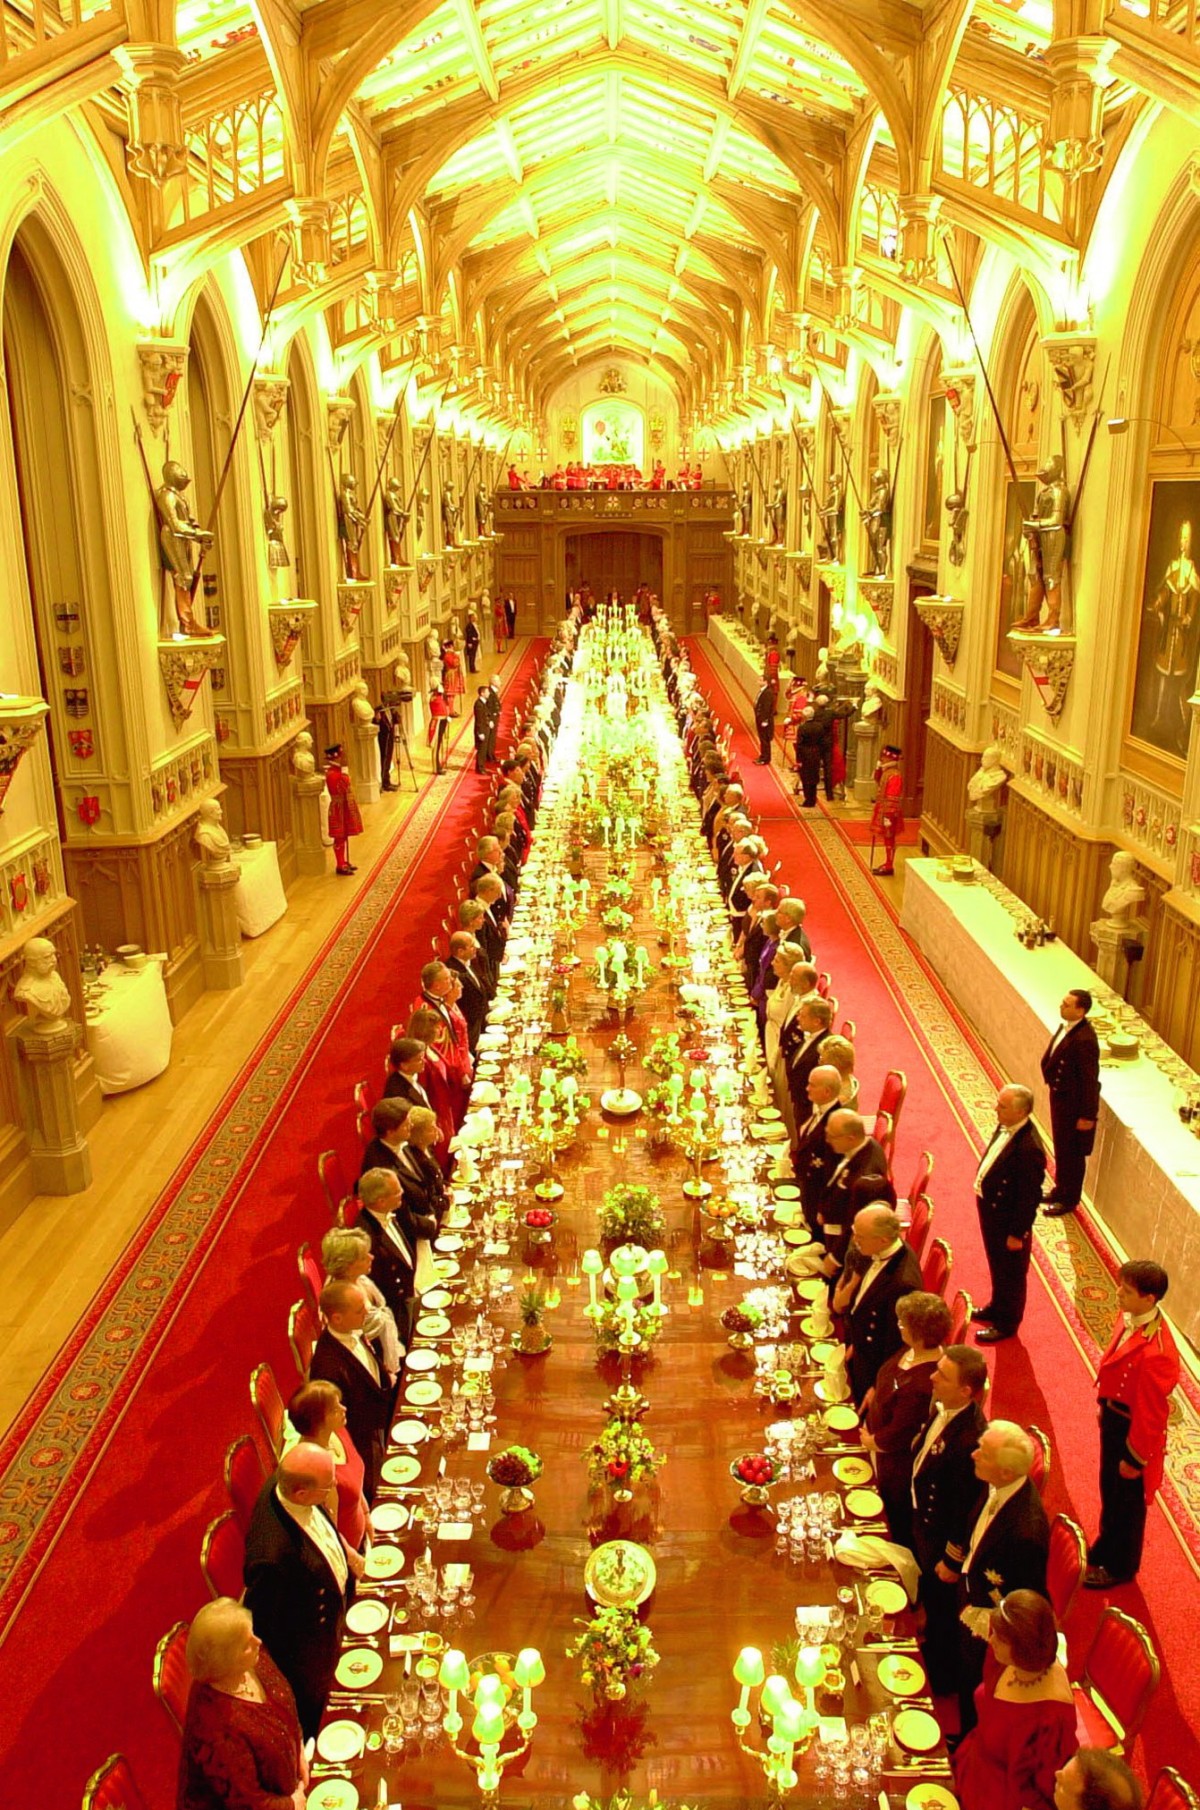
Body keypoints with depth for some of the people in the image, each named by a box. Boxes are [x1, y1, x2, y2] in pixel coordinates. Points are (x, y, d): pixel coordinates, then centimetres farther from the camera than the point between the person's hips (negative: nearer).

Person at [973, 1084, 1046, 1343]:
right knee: (996, 1264, 29)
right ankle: (997, 1307, 50)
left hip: (1008, 1218, -8)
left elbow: (1030, 1196, -25)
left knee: (1011, 1272, 15)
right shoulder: (1005, 1127, -8)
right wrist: (983, 1194, 15)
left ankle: (1007, 1324, 35)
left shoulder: (1028, 1148, -33)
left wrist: (1018, 1233, -17)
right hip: (989, 1207, 8)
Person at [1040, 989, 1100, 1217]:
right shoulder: (1067, 1027, -3)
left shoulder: (1084, 1040, -30)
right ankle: (1061, 1189, 43)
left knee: (1072, 1153, 11)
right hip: (1060, 1096, 9)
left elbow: (1090, 1080, -24)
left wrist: (1088, 1116, -19)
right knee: (1061, 1148, 25)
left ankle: (1069, 1199, 29)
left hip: (1073, 1104, -9)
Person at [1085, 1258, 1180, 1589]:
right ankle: (1105, 1549, 51)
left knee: (1127, 1501, 17)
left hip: (1134, 1428, -8)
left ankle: (1119, 1567, 41)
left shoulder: (1154, 1353, -37)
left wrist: (1135, 1458, -14)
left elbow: (1150, 1412, -26)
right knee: (1109, 1490, 28)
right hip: (1114, 1415, 8)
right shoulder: (1129, 1319, -11)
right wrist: (1105, 1406, 18)